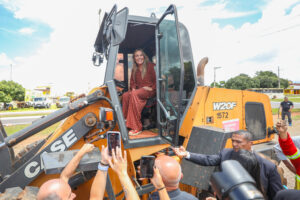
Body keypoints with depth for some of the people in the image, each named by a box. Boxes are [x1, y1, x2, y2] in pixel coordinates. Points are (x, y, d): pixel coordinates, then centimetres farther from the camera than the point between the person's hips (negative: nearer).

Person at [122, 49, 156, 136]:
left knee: (134, 94, -34)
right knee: (125, 95, -23)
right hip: (138, 90, 6)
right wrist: (133, 88, 3)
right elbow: (132, 81, 22)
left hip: (150, 91, -6)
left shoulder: (150, 66, 0)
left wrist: (152, 88, -14)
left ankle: (136, 127, -34)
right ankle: (125, 120, -21)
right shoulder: (135, 69, 18)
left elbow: (156, 79, -2)